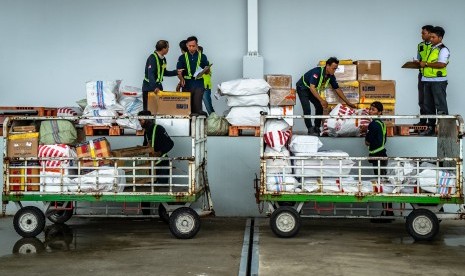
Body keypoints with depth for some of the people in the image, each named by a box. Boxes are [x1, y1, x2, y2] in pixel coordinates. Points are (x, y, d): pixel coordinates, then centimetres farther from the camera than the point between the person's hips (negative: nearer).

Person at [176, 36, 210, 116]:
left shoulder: (202, 57, 8)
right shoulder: (182, 57, 8)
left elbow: (207, 71, 9)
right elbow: (179, 72, 2)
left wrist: (206, 71, -15)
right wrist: (181, 79, -18)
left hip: (199, 84, -1)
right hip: (187, 84, 1)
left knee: (197, 106, -7)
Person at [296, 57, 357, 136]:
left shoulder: (331, 76, -10)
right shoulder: (317, 71, -33)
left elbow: (338, 89, -2)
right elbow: (312, 88, -37)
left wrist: (348, 102, -4)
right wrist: (321, 100, -39)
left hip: (312, 89, 8)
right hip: (302, 88, -8)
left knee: (320, 107, 1)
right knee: (307, 109, -18)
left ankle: (317, 128, 11)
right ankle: (310, 130, -12)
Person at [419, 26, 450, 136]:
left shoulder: (443, 49, -9)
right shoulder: (431, 48, 17)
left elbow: (441, 64, -21)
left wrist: (426, 64, -15)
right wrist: (421, 64, 9)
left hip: (438, 80, -9)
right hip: (427, 79, 9)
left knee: (440, 105, -6)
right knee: (428, 105, 11)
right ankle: (430, 127, 19)